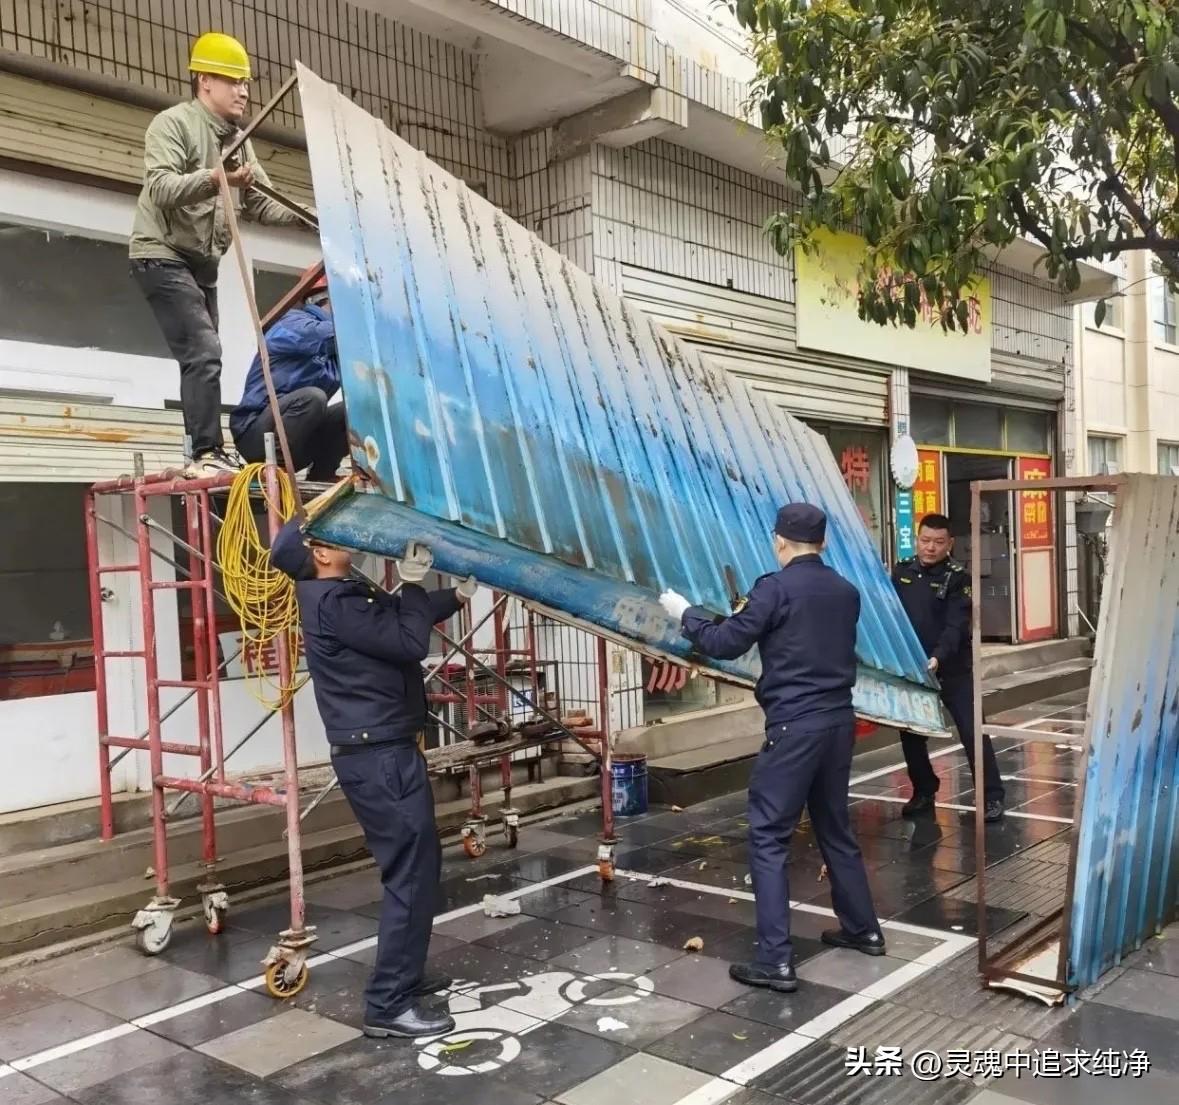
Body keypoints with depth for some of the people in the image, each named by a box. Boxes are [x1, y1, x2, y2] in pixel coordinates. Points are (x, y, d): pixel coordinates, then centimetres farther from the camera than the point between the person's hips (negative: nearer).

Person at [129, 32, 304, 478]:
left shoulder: (238, 140, 13)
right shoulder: (172, 123, -10)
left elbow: (260, 203, 7)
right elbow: (161, 189, -24)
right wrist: (215, 178, -39)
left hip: (202, 261, 9)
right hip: (162, 255, -9)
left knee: (202, 357, 9)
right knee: (204, 351, -20)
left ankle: (202, 456, 15)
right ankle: (208, 455, -20)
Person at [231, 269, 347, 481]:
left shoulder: (335, 351, 15)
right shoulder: (295, 323, -9)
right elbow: (334, 336, -29)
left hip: (296, 432, 8)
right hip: (257, 433, -8)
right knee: (312, 396, -32)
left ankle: (320, 476, 3)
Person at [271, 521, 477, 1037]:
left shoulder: (343, 594, 14)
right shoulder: (334, 602, -19)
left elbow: (399, 621, 25)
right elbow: (410, 643, -22)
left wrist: (457, 594, 18)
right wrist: (413, 584, -10)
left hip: (381, 751, 11)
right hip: (379, 756, -11)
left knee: (414, 865, 19)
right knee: (412, 873, -7)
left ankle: (403, 974, 31)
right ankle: (389, 1004, 0)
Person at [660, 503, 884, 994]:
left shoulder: (776, 587, -11)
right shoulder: (845, 592, 9)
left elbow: (726, 643, -11)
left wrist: (686, 613, 6)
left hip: (794, 726, -7)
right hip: (838, 720, 7)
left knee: (769, 838, -2)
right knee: (835, 827, 22)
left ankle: (775, 960, -4)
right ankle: (863, 929, 34)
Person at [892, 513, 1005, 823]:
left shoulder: (958, 578, -10)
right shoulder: (901, 572, 4)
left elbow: (955, 626, -20)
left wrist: (938, 658, -36)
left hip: (953, 668, -4)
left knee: (972, 731, -5)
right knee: (911, 734, 9)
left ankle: (991, 796, 5)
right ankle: (923, 792, 25)